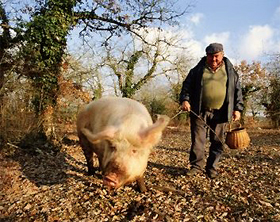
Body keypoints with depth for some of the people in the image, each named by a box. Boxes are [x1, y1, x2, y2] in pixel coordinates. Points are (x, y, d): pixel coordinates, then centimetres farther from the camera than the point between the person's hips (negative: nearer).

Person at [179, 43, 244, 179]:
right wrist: (184, 100, -10)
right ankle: (196, 166, 12)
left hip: (220, 113, 1)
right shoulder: (198, 70, 7)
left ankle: (212, 168, 18)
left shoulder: (230, 71, 10)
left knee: (217, 142, 5)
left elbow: (237, 91, 11)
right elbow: (187, 86, 6)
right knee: (197, 140, 0)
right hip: (199, 111, 0)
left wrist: (237, 108, 4)